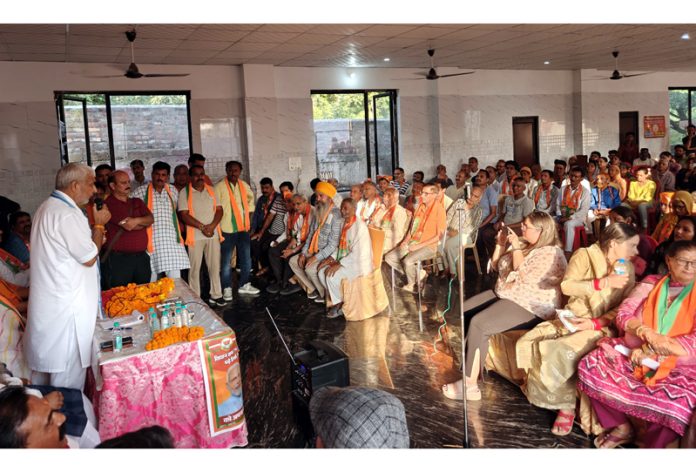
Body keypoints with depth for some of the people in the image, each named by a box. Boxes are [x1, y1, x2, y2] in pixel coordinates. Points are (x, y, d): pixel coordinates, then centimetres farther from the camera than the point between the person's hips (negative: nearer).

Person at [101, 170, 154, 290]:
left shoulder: (137, 202, 15)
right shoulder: (109, 204, -8)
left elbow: (151, 219, 1)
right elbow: (128, 226, -16)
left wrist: (137, 220, -19)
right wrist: (144, 222, 3)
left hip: (141, 257, 6)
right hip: (118, 259, -6)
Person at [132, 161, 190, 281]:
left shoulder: (173, 191, 11)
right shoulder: (141, 191, -1)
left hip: (172, 240, 3)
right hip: (150, 241, -3)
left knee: (176, 280, 0)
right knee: (150, 281, 1)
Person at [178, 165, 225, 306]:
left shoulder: (211, 190, 10)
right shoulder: (185, 192, -2)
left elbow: (219, 210, 5)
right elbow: (184, 215, -10)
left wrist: (212, 225, -12)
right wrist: (202, 227, -16)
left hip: (213, 234, 4)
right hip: (195, 236, -3)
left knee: (215, 266, 7)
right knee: (195, 268, 1)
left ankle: (216, 295, 17)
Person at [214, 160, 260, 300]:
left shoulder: (244, 186, 7)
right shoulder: (219, 187, -10)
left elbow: (250, 200, 23)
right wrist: (218, 227, -13)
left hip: (243, 228, 6)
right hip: (227, 229, -5)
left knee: (246, 259, 13)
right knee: (226, 261, 3)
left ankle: (244, 285, 27)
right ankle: (227, 288, 13)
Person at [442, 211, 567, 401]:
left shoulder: (550, 253, -14)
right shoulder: (523, 244, 12)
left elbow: (524, 277, -26)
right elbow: (496, 266, 19)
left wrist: (516, 247, -19)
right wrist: (500, 244, 4)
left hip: (530, 307, -10)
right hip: (504, 294, 10)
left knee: (478, 323, -26)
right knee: (466, 310, 2)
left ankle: (470, 384, -20)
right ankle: (472, 367, 4)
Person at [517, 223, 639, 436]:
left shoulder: (627, 269, 4)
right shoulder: (585, 255, -4)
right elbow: (566, 286, -15)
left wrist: (595, 323, -17)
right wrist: (604, 283, -22)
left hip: (601, 327, -2)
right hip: (571, 318, 2)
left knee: (559, 354, -28)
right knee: (530, 343, -17)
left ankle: (567, 406, -8)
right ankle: (537, 388, 6)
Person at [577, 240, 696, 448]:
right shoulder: (651, 283, 9)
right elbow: (622, 315, 2)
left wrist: (649, 350, -19)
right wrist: (648, 334, -19)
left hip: (676, 367, -3)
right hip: (632, 354, 3)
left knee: (679, 405, -34)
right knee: (590, 367, -20)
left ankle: (652, 445, 0)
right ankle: (622, 427, 3)